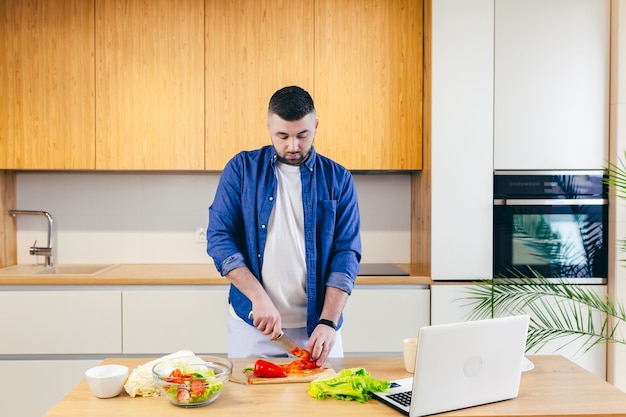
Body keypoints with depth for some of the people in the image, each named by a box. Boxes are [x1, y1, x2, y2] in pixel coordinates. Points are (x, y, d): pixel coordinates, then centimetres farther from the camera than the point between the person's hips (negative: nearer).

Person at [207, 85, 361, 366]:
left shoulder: (338, 179, 0)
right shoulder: (242, 168, -1)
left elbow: (346, 252, -4)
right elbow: (219, 237, -5)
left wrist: (329, 322, -15)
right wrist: (258, 296, -17)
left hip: (317, 325, 1)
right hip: (252, 325, 0)